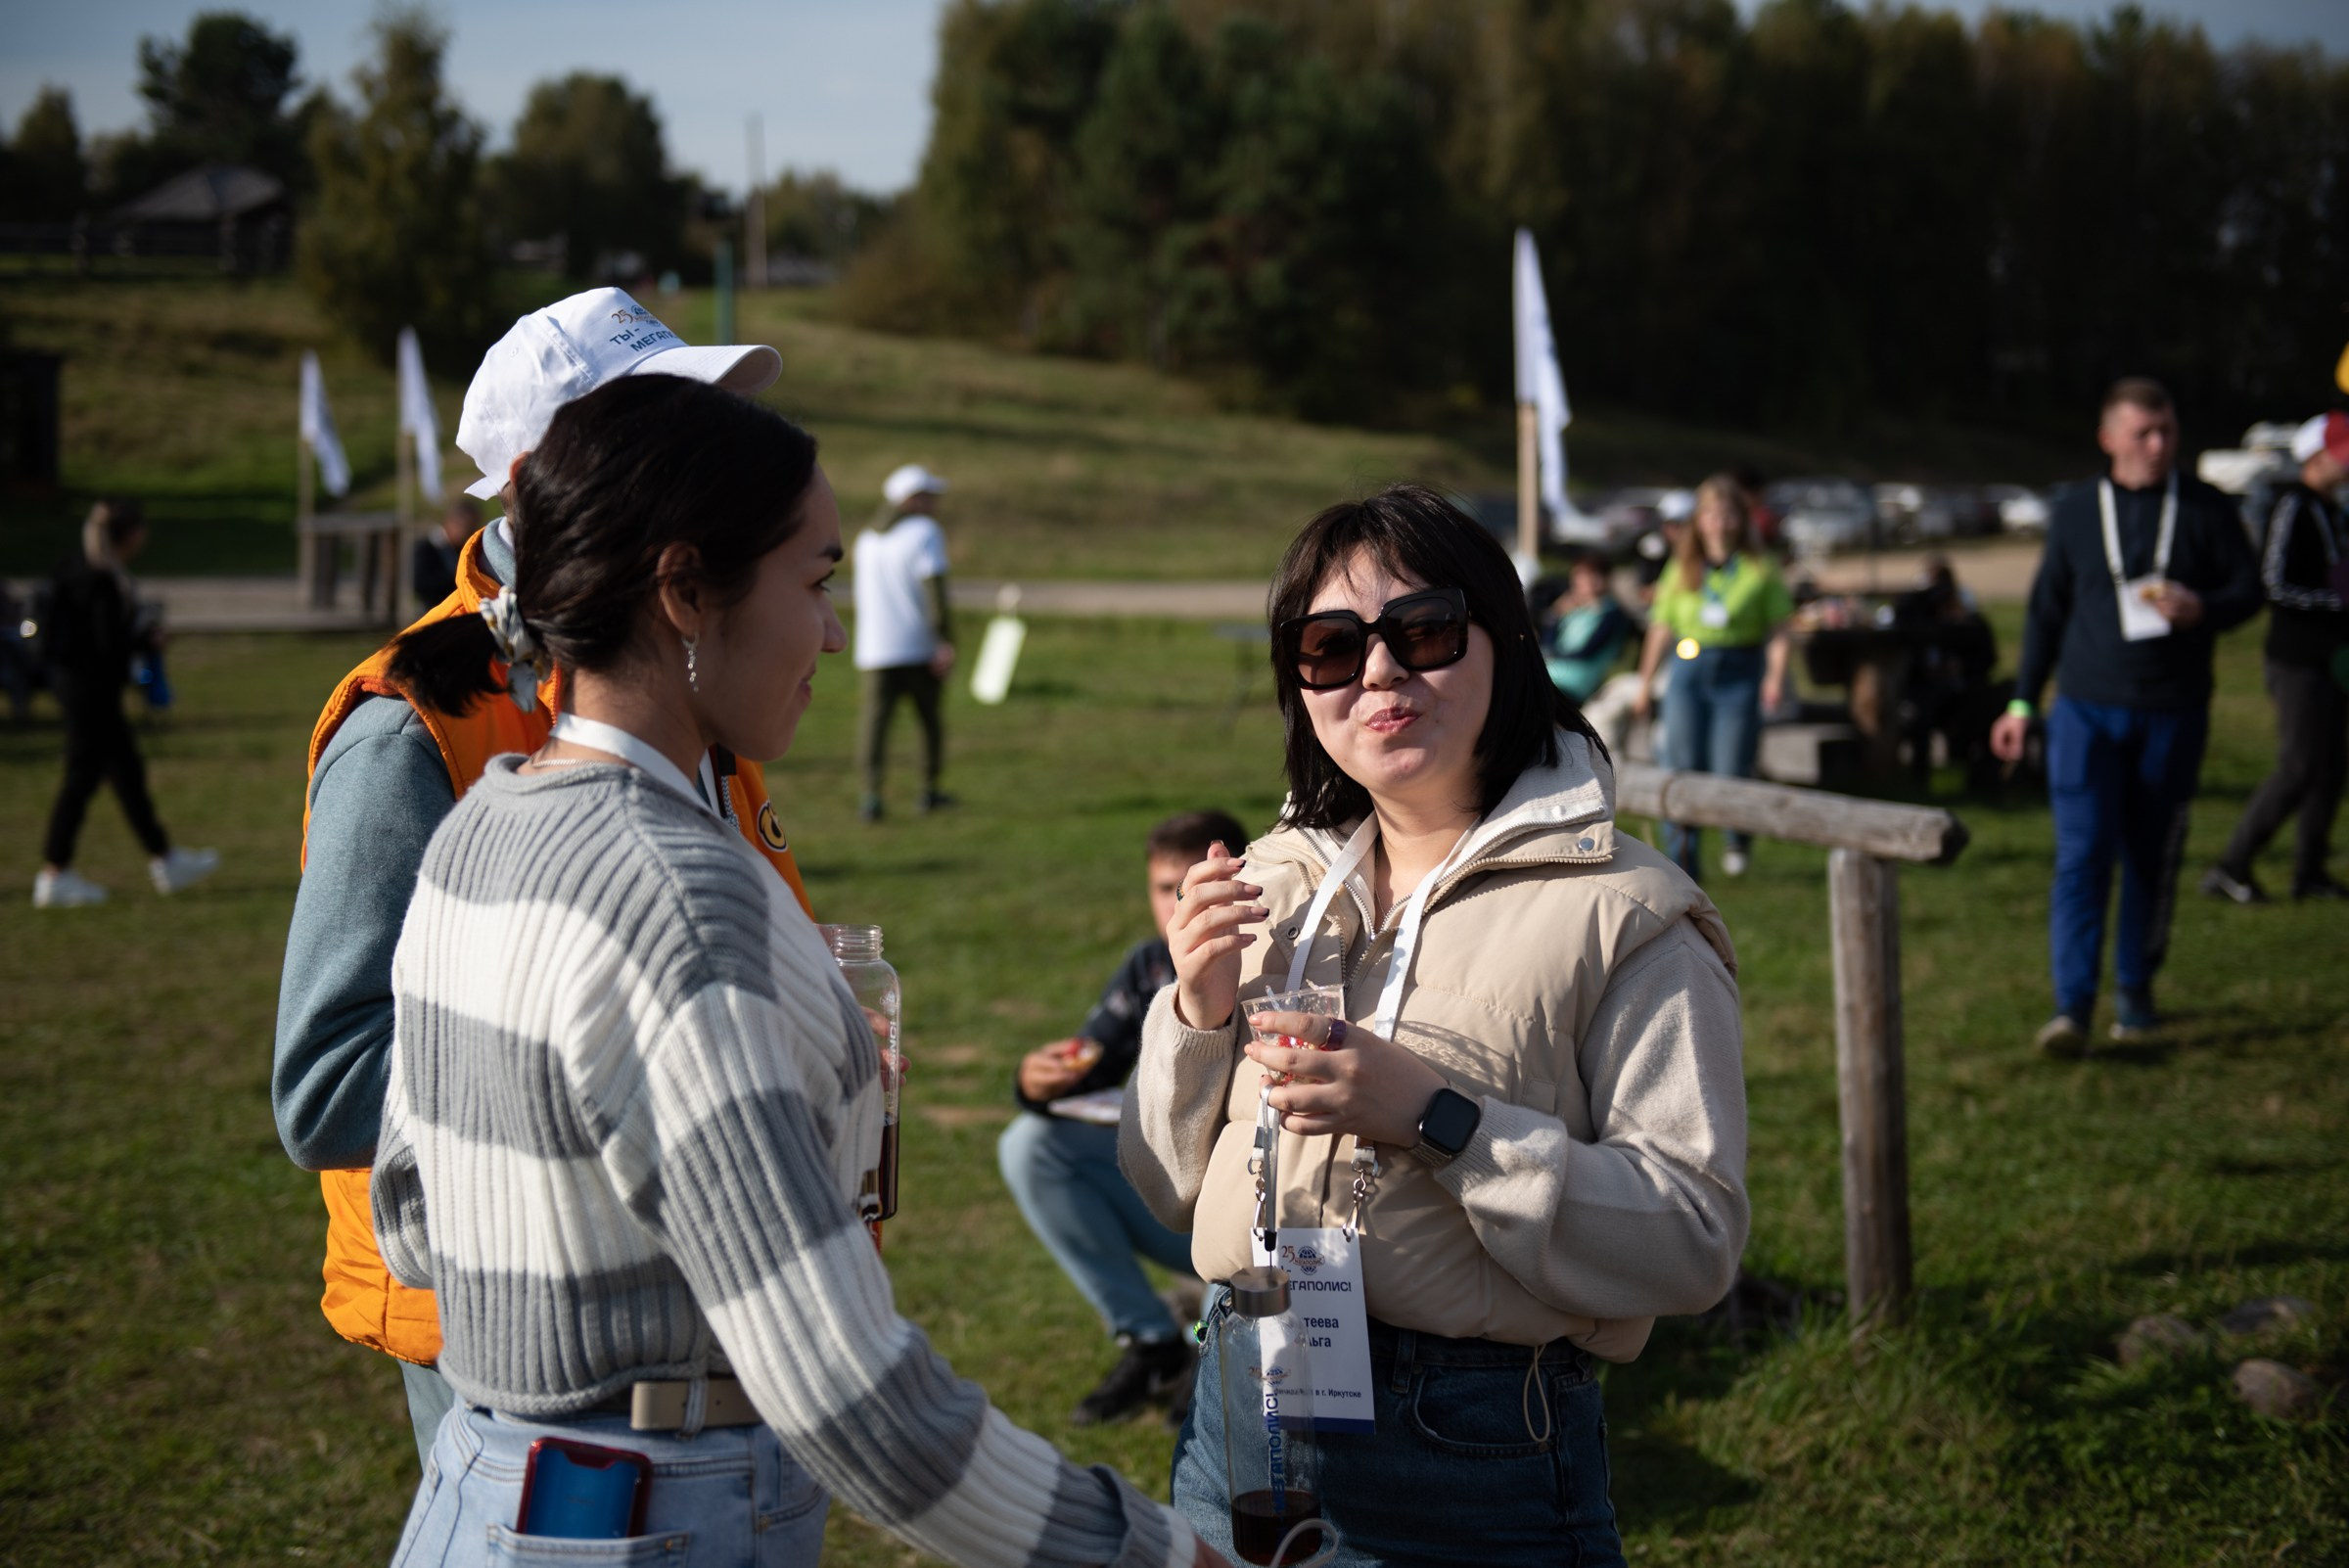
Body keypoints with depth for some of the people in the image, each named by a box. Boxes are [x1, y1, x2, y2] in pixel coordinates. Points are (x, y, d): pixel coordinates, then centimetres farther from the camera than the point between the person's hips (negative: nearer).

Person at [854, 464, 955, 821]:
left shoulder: (866, 540, 13)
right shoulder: (925, 531, -5)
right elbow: (933, 584, -16)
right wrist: (945, 639, -16)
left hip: (873, 652, 3)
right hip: (920, 647, -3)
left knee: (873, 720, -3)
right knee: (930, 718, 13)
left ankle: (871, 795, -16)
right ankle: (930, 791, 20)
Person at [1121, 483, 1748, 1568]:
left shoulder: (1622, 911, -10)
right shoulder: (1271, 885, 6)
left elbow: (1693, 1242, -18)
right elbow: (1170, 1190, 10)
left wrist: (1438, 1116, -23)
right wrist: (1196, 1014, -7)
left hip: (1474, 1473, -4)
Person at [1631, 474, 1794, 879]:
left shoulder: (1760, 570, 5)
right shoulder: (1682, 569, 12)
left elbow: (1779, 631, 2)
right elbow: (1660, 630, 14)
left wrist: (1776, 676, -12)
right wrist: (1645, 685, 13)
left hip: (1739, 674, -2)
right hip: (1689, 672, 2)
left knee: (1731, 773, -5)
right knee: (1683, 769, -4)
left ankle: (1737, 839, 26)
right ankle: (1681, 862, 5)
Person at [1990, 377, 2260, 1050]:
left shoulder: (2206, 509, 3)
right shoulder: (2074, 512, 6)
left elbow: (2248, 587, 5)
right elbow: (2046, 610, 12)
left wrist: (2202, 609, -18)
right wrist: (2023, 701, 10)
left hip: (2173, 712, 0)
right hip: (2086, 709, 0)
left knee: (2152, 857, 8)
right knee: (2081, 854, -9)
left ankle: (2136, 990, 23)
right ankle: (2072, 1005, -12)